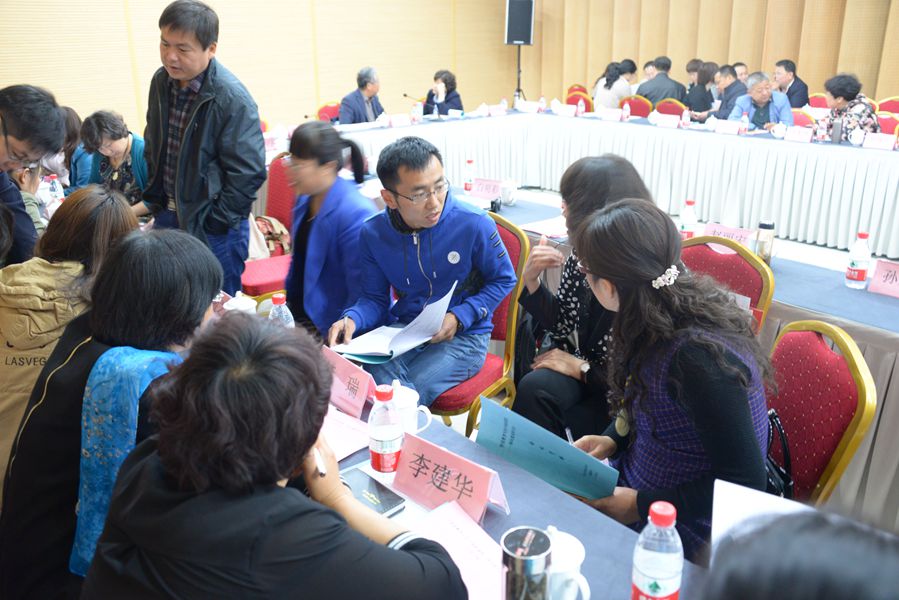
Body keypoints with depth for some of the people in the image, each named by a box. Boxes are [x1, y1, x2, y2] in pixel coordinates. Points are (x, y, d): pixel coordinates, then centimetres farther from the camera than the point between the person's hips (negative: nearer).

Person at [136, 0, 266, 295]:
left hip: (212, 227, -7)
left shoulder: (232, 99, -20)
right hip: (167, 216, 7)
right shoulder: (161, 82, 2)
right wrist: (152, 201, 12)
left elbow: (248, 174, -19)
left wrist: (211, 225, -15)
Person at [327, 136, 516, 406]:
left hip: (464, 335, -2)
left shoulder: (475, 225, -15)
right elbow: (374, 299, 6)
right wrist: (352, 319, -18)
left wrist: (459, 317, -15)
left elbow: (503, 280, 0)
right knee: (372, 386, -29)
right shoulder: (372, 233, -5)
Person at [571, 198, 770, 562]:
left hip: (678, 536, -7)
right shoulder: (667, 319, -5)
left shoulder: (699, 355, -31)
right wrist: (613, 439, -2)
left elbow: (746, 481, -24)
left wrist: (641, 505, -20)